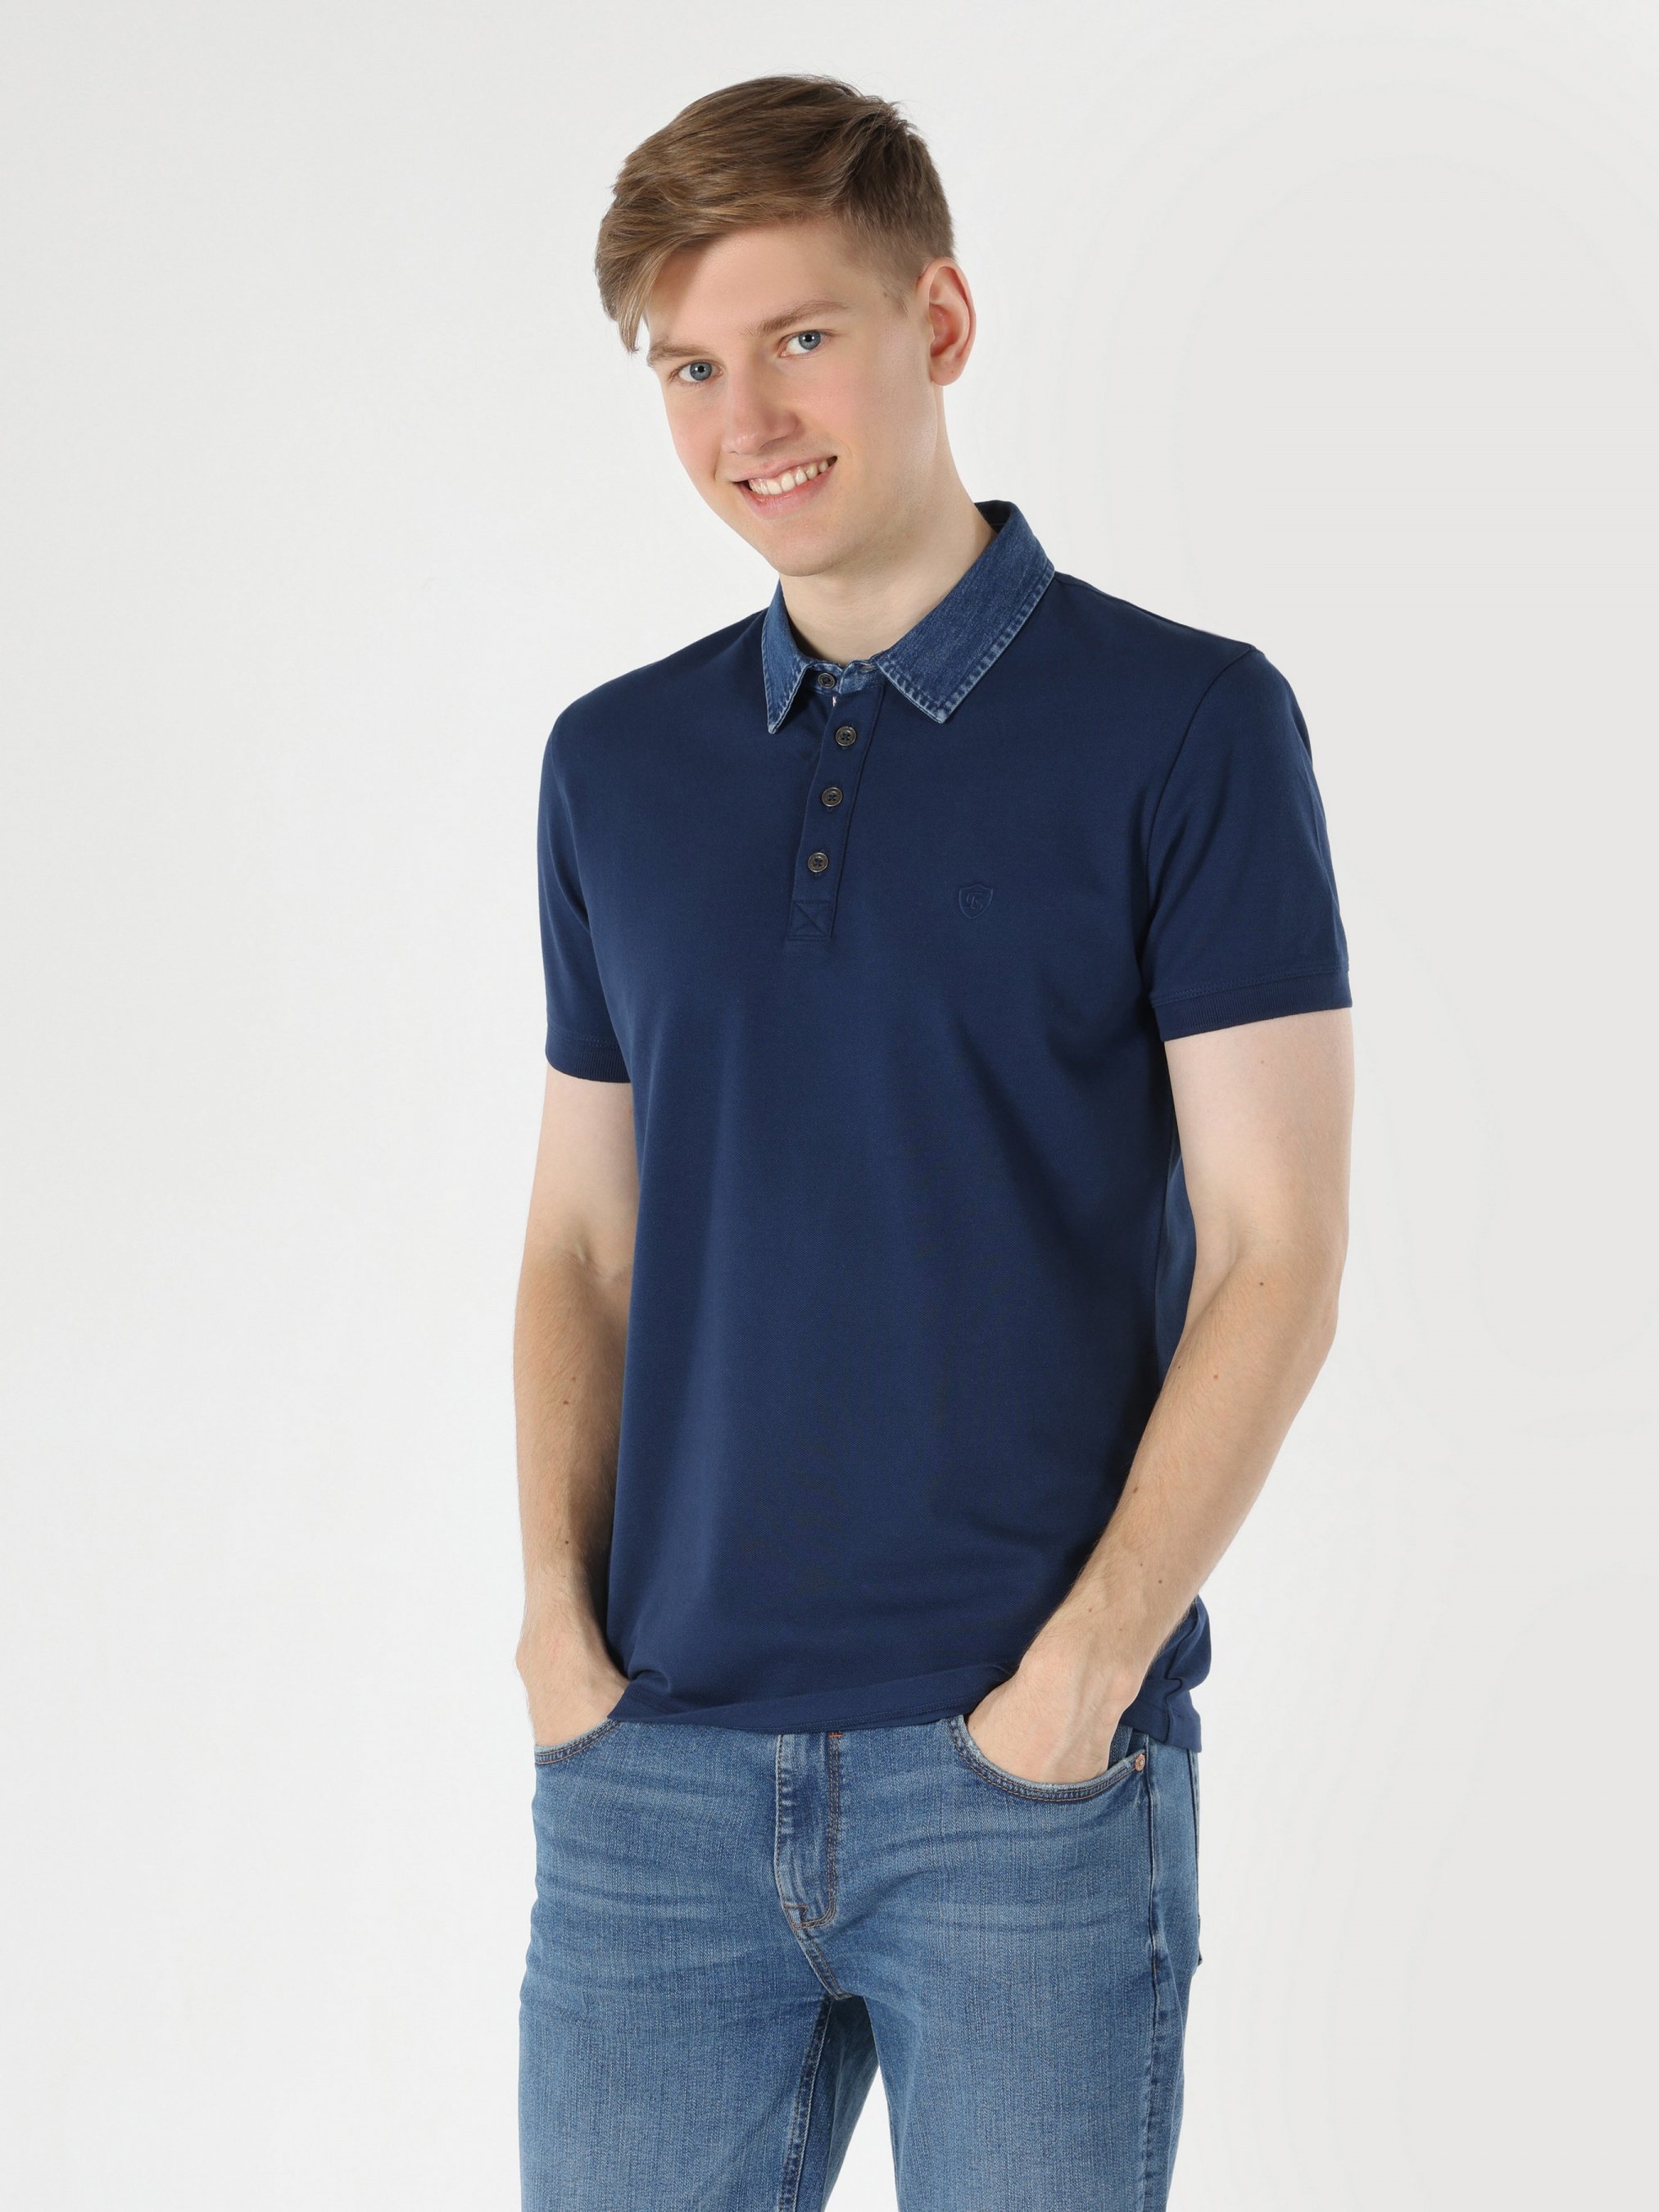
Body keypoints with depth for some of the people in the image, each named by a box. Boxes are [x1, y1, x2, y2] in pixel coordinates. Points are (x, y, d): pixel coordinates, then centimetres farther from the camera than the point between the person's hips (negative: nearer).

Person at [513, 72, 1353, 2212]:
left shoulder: (1186, 724, -3)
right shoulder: (616, 760, 10)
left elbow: (1274, 1255, -6)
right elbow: (583, 1234, 14)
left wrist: (1087, 1664, -13)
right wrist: (557, 1611, 0)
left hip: (1020, 1764, -3)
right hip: (653, 1763, 4)